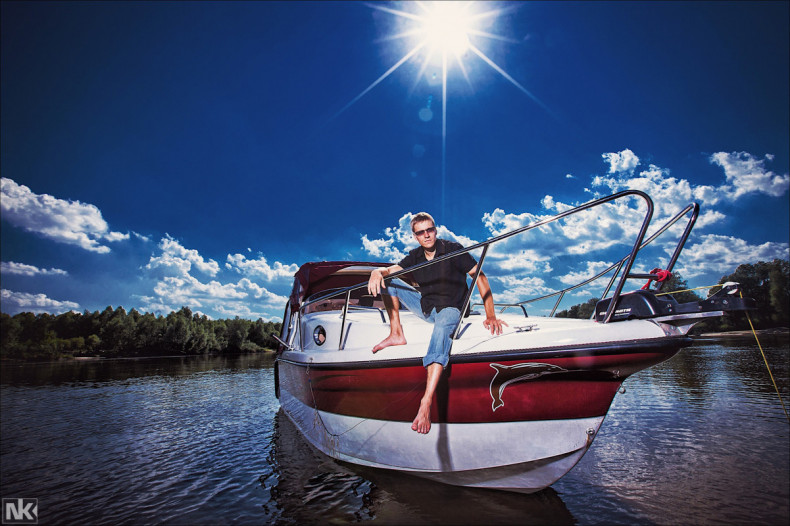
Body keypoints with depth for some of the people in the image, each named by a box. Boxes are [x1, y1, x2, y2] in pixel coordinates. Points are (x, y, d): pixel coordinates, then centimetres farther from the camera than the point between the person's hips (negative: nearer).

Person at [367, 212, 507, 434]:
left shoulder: (452, 249, -11)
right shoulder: (415, 256, 5)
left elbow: (480, 276, -12)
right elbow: (390, 270, -2)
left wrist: (490, 315, -21)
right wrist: (377, 272, -29)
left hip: (450, 309, -5)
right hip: (425, 306, 6)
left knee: (442, 329, -42)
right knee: (387, 282, -3)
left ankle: (426, 404, -52)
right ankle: (396, 334, -2)